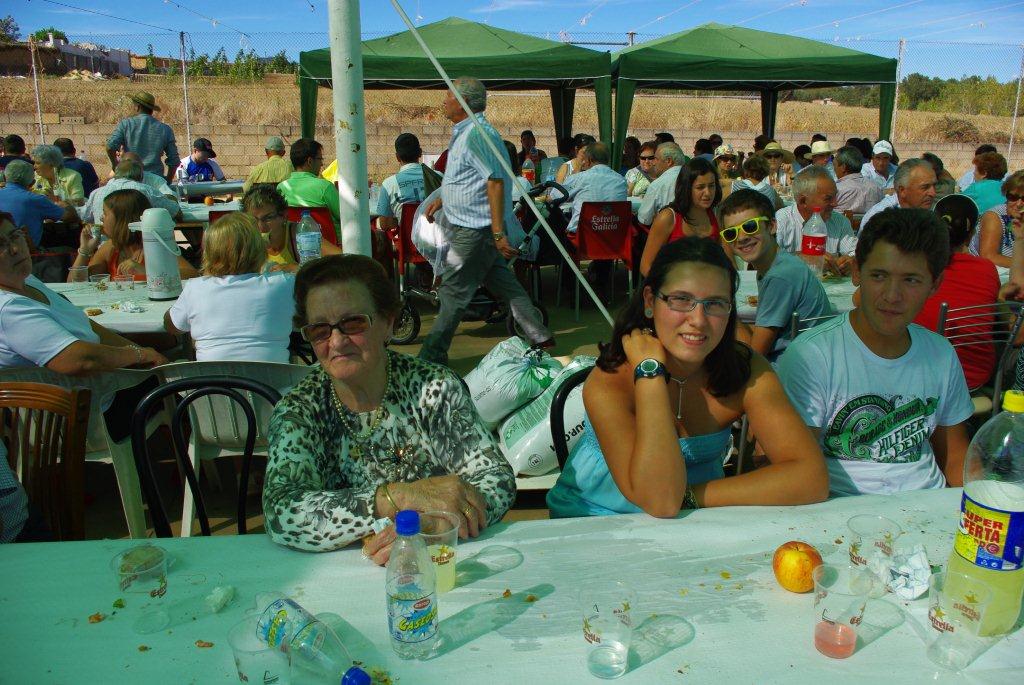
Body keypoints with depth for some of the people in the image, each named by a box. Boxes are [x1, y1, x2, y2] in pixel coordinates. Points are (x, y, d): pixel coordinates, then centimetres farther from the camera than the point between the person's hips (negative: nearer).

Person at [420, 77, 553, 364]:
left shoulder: (477, 134, -18)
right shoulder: (464, 132, 15)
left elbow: (495, 181, -24)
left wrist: (498, 233, -28)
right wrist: (441, 199, 29)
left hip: (474, 230, -10)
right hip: (474, 228, 10)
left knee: (453, 291, -3)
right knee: (502, 283, 16)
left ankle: (432, 355, 6)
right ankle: (540, 336, 23)